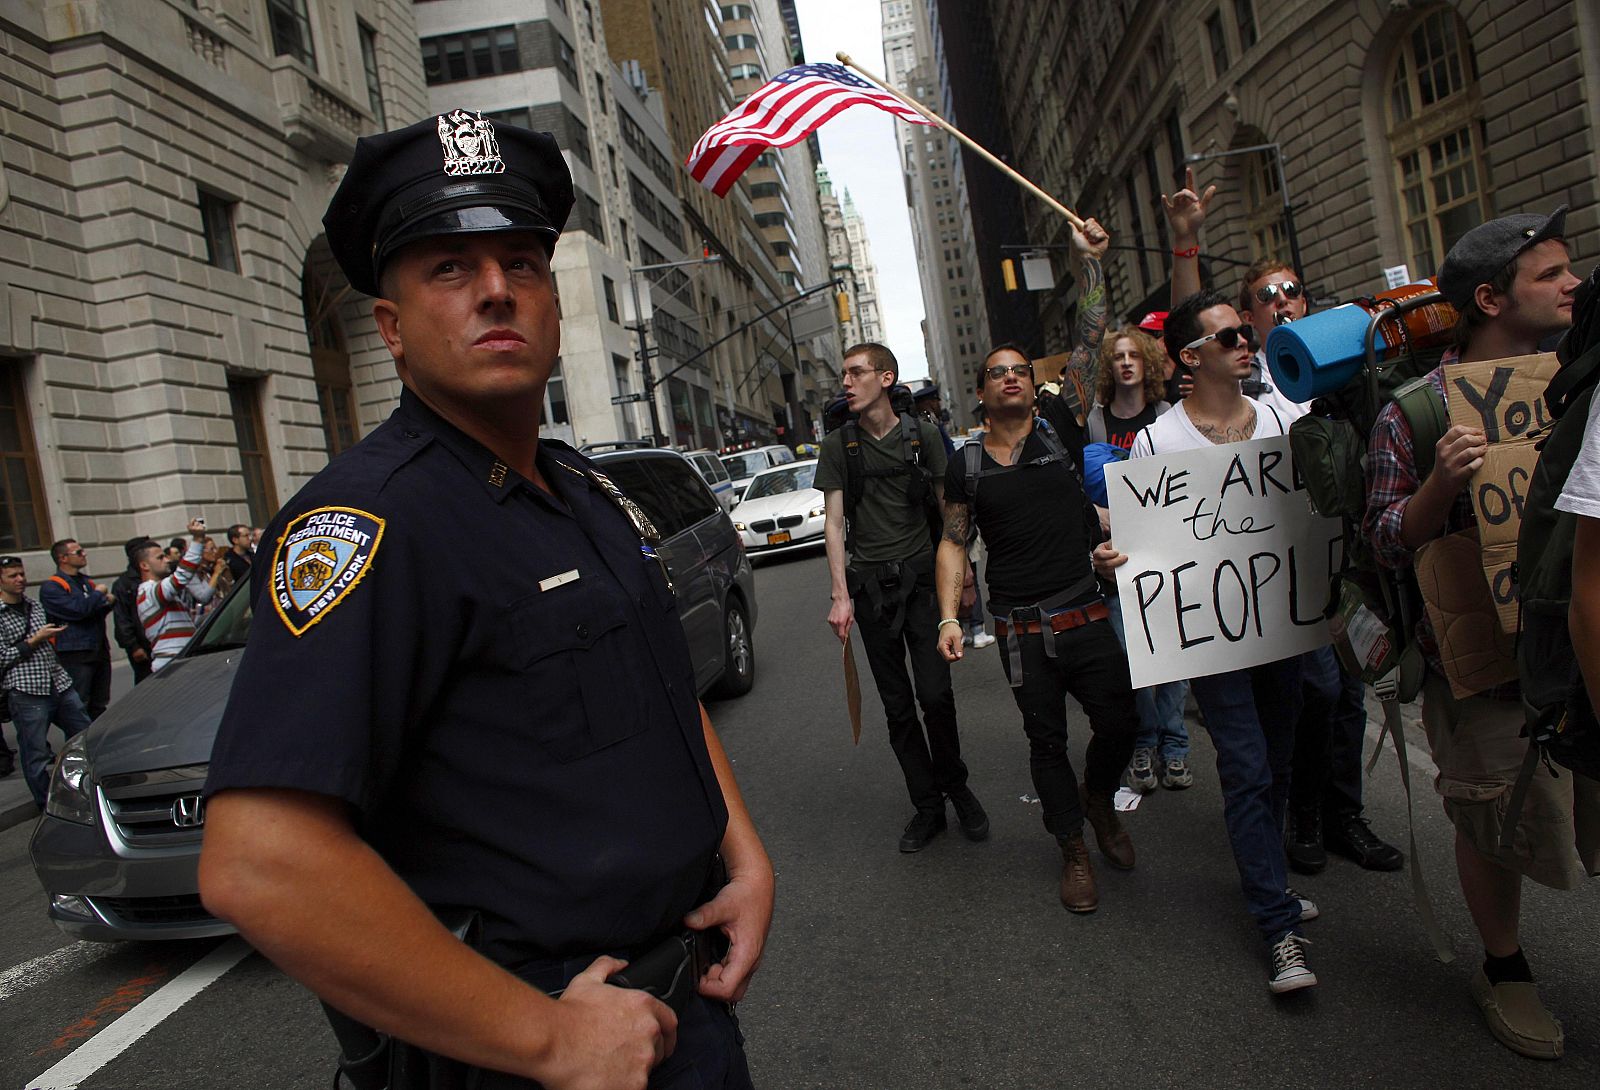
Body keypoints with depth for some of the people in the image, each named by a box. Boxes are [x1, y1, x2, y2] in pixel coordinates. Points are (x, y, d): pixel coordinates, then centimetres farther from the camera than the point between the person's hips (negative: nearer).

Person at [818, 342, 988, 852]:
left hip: (921, 578, -1)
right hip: (869, 585, 1)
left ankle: (954, 786, 16)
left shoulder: (922, 436, 3)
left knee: (935, 695, -8)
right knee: (898, 707, 5)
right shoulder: (838, 446, 4)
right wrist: (840, 595, -6)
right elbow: (834, 522, 1)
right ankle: (928, 807, 17)